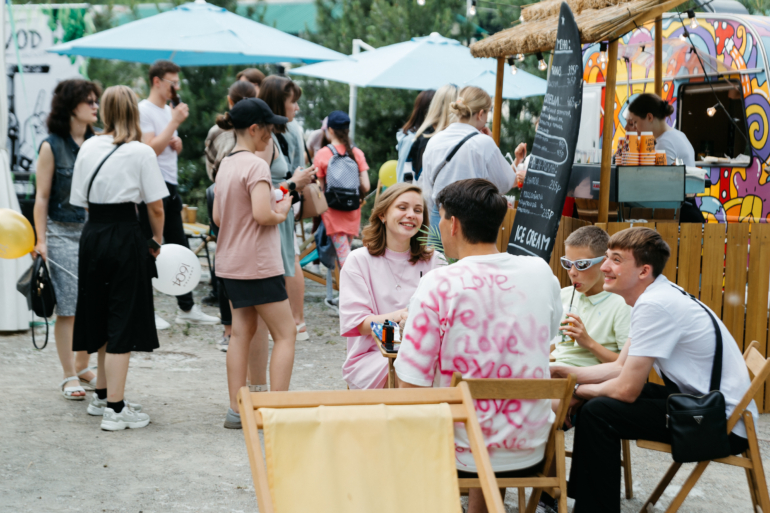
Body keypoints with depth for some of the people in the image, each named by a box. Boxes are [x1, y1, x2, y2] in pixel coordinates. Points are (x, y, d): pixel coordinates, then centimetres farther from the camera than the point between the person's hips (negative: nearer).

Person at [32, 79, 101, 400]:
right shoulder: (52, 147, -3)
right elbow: (42, 197, -3)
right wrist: (41, 241, -8)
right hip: (62, 232, -4)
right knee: (68, 308, -2)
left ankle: (83, 367, 21)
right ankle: (69, 377, 8)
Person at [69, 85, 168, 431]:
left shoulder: (88, 148, 6)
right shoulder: (141, 152, -7)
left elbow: (82, 202, 9)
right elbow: (156, 208, -6)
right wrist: (157, 241, 9)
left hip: (92, 234, 5)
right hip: (125, 236, -5)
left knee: (101, 318, 18)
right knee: (123, 322, 0)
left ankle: (102, 395, 32)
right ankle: (115, 409, 1)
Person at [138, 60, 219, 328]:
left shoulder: (169, 110, 17)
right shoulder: (144, 110, -10)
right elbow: (151, 149, -19)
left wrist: (177, 142, 4)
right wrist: (175, 122, -17)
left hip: (171, 185, 9)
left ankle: (187, 308, 18)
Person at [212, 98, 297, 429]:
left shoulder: (225, 164, 11)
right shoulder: (256, 166, -16)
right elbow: (262, 214, -26)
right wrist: (281, 213, -5)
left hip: (230, 263, 9)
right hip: (258, 264, -9)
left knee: (241, 332, 11)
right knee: (285, 334, -1)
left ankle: (236, 410, 11)